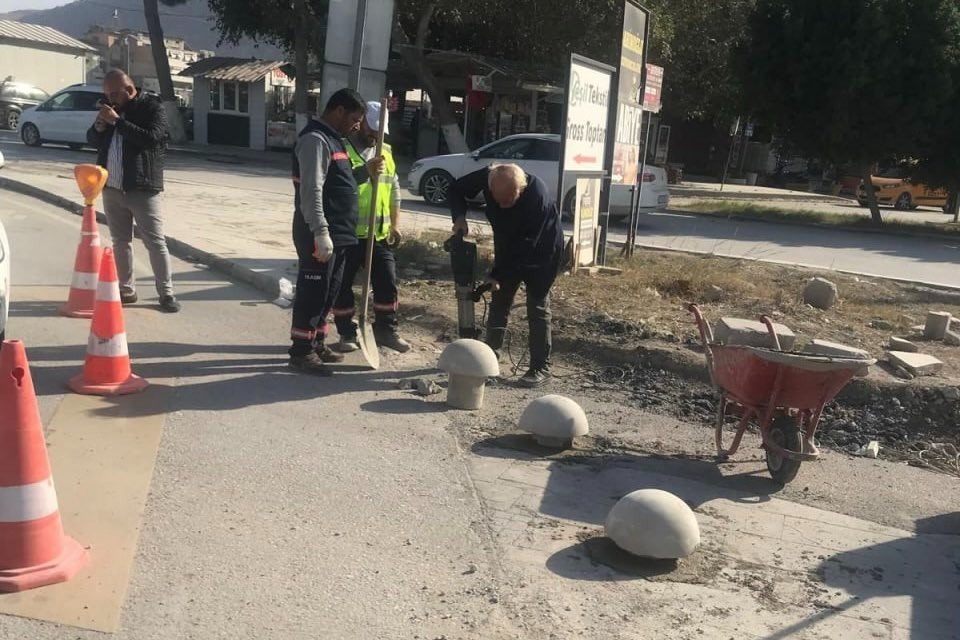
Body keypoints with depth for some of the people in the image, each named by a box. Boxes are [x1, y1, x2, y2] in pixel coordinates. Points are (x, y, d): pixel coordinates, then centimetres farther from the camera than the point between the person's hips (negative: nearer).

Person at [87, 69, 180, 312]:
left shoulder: (152, 107, -6)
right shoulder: (110, 107, 13)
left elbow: (151, 138, -23)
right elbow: (92, 141, 18)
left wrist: (117, 121, -22)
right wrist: (99, 127, -4)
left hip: (142, 188, -6)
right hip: (112, 189, 6)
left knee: (155, 242, -4)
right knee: (120, 241, 11)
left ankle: (166, 293, 2)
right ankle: (126, 290, 21)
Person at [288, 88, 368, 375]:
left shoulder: (332, 139, 18)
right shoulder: (315, 139, -14)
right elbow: (311, 191, -22)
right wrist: (321, 233, -26)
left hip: (338, 234, 10)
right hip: (320, 235, -10)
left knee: (328, 294, 16)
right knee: (312, 294, -3)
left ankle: (317, 344, 26)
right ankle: (301, 351, 5)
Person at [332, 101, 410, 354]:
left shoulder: (386, 151, 13)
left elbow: (394, 189, 16)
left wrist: (395, 224, 12)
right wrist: (366, 169, -33)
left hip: (378, 233, 5)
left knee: (387, 281, 8)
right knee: (342, 285, 4)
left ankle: (385, 329, 22)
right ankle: (347, 333, 17)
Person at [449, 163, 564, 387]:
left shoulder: (538, 198, -38)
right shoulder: (487, 177, -23)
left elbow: (526, 246, -33)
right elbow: (457, 189, -6)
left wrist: (497, 275, -30)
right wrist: (459, 216, -25)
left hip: (540, 253, -5)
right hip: (508, 249, 6)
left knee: (537, 307, -5)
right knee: (499, 301, 11)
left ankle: (541, 367, 2)